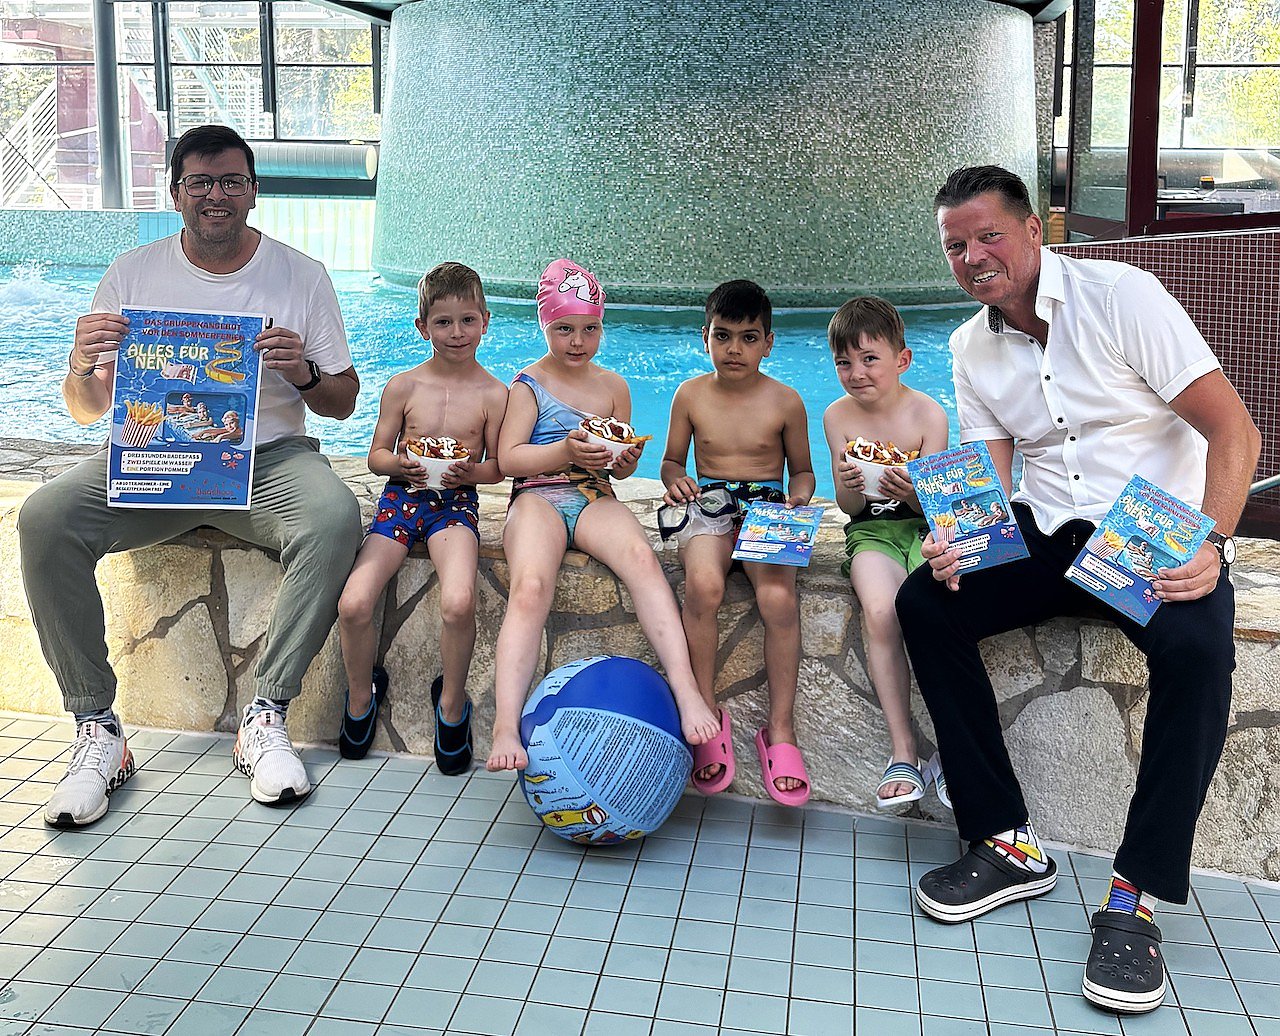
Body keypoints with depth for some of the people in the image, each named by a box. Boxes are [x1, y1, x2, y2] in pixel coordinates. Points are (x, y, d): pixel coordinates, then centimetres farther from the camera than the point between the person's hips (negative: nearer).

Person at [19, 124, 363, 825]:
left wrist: (303, 372, -16)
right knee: (45, 517, -26)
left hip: (268, 459, -1)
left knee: (335, 516, -34)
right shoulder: (134, 274, 6)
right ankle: (96, 729, -16)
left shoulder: (301, 276, 4)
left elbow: (344, 403, 7)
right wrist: (82, 365, -17)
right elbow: (85, 411, 6)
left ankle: (266, 717, -23)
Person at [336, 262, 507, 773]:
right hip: (401, 498, 2)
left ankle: (452, 702, -2)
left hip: (456, 501, -2)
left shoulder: (492, 394, 0)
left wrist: (471, 471, -15)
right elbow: (376, 455, 9)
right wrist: (399, 464, -13)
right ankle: (360, 696, 13)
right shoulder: (403, 386, 4)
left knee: (458, 602, -30)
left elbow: (497, 466, 6)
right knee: (352, 604, -17)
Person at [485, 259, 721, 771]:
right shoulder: (529, 383, 9)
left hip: (594, 498, 2)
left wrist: (625, 459, -3)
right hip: (537, 498, -2)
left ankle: (687, 690, -43)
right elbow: (509, 458, -2)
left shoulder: (613, 386, 19)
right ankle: (505, 728, -41)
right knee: (529, 586, -33)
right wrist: (566, 451, -18)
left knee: (641, 557, -33)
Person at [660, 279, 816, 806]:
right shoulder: (691, 395, 8)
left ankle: (780, 728, -19)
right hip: (707, 505, 1)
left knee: (779, 596, -31)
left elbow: (802, 470, 15)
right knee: (703, 584, -34)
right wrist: (676, 480, -6)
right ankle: (707, 715, -19)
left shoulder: (785, 401, 5)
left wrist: (798, 497, -7)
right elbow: (672, 460, 17)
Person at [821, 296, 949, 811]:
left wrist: (912, 493, -27)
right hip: (872, 531, 1)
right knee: (880, 612, -29)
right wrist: (849, 489, -19)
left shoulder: (927, 414, -4)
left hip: (924, 525, -1)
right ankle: (903, 751, -22)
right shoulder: (838, 416, 3)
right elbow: (851, 509, 4)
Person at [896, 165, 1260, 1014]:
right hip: (1048, 536, 5)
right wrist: (957, 543, -19)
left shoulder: (1120, 296, -10)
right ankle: (1009, 845, -10)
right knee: (925, 602, -18)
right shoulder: (972, 348, 7)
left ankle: (1137, 895, -21)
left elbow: (1233, 429, -14)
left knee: (1197, 646, -35)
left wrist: (1209, 546, -28)